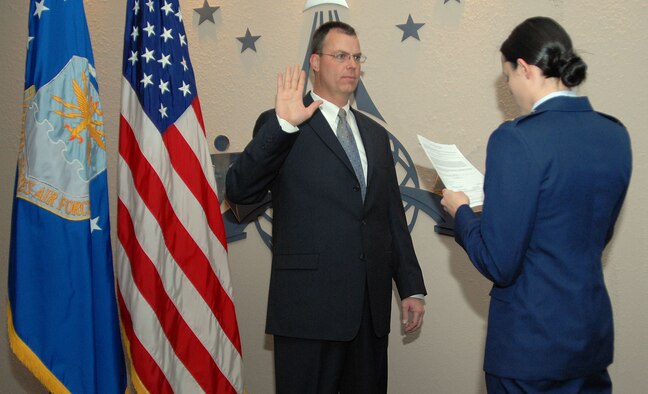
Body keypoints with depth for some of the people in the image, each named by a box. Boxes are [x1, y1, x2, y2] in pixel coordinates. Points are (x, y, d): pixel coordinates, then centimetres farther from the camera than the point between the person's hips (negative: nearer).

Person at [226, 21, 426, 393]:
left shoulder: (376, 134, 16)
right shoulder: (280, 126, -1)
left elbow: (393, 216, 16)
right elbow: (239, 191, -15)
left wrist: (411, 288, 12)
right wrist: (282, 125, -25)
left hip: (372, 306, 5)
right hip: (310, 305, -5)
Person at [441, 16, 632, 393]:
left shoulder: (517, 139, -20)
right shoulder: (615, 135, 1)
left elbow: (498, 264, -19)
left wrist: (461, 210, -2)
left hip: (531, 345, -6)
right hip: (595, 334, 7)